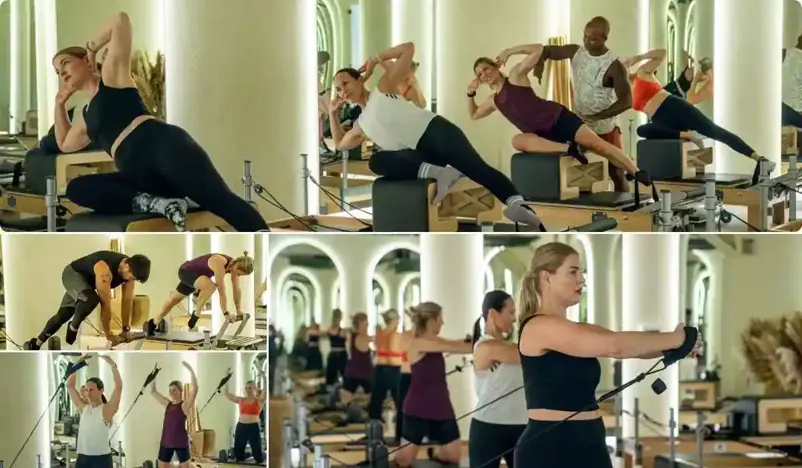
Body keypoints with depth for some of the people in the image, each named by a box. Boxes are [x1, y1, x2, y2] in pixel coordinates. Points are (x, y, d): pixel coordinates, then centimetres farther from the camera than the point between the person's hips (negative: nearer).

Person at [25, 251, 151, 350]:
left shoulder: (130, 269, -19)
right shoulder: (104, 270, -41)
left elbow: (128, 300, -11)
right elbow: (105, 304, -37)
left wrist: (126, 330, -8)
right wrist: (108, 335, -32)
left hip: (87, 280, 8)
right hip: (72, 274, -8)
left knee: (64, 314, 11)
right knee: (91, 299, -36)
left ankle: (36, 343, 23)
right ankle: (73, 329, -14)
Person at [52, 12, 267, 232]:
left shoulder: (111, 75, 18)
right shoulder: (88, 116, 37)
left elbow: (121, 20, 9)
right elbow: (64, 143, 56)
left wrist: (92, 46, 24)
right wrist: (60, 103, 46)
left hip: (163, 145, -7)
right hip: (142, 176, 7)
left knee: (220, 198, -29)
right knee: (76, 188, -14)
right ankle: (156, 204, -31)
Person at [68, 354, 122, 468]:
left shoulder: (107, 409, -4)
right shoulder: (83, 407, 10)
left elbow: (118, 386, -16)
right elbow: (69, 386, 11)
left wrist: (112, 365, -13)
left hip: (101, 459, -6)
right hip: (83, 458, 6)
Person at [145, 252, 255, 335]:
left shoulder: (235, 265, -14)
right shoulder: (220, 264, -38)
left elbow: (237, 289, -6)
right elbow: (221, 291, -36)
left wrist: (239, 310, -4)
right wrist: (226, 313, -34)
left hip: (197, 275, 9)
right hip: (187, 271, -9)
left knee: (175, 298, 23)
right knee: (210, 286, -36)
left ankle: (153, 323, 41)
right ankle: (196, 314, -15)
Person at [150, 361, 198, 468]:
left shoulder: (185, 405, -6)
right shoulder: (168, 404, 11)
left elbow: (194, 388, -20)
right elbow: (153, 391, 17)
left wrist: (190, 370, -24)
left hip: (181, 443, -6)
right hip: (166, 442, 6)